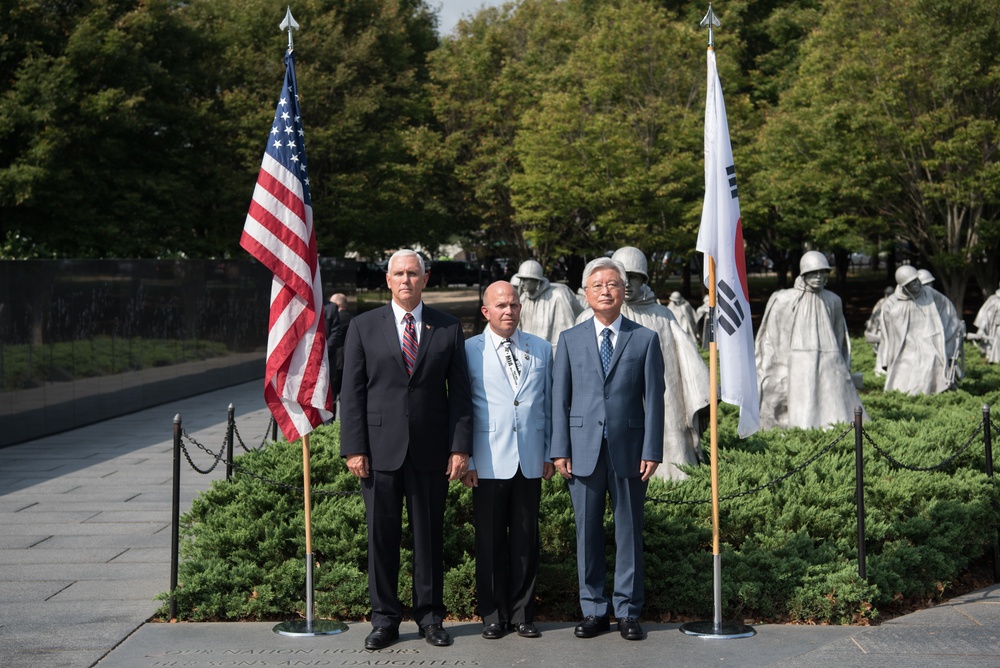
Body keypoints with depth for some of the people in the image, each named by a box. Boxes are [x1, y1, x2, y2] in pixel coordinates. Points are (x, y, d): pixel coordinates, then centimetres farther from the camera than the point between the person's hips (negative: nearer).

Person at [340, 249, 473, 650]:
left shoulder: (448, 329, 6)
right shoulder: (364, 327, 4)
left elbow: (460, 392, 4)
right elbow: (352, 392, 2)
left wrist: (461, 447, -3)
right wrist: (353, 448, -5)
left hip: (431, 451, 0)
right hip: (380, 448, 0)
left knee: (430, 535, 7)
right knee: (382, 536, 5)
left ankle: (430, 616, 18)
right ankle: (384, 618, 15)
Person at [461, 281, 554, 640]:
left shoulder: (541, 349, 10)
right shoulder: (469, 351, 1)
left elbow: (549, 404, 14)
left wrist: (550, 453, 9)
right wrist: (465, 459, -3)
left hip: (530, 462, 2)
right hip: (489, 462, -2)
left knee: (526, 540, 6)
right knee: (490, 541, 3)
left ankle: (522, 613, 16)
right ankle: (494, 614, 14)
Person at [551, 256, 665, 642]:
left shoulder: (645, 339, 5)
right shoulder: (570, 340, 8)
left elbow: (654, 398, 2)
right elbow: (559, 398, 6)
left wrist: (652, 451, -5)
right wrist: (559, 450, -1)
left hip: (629, 450, -1)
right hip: (584, 450, 1)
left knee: (629, 533, 5)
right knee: (587, 533, 6)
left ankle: (627, 611, 15)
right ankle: (593, 610, 16)